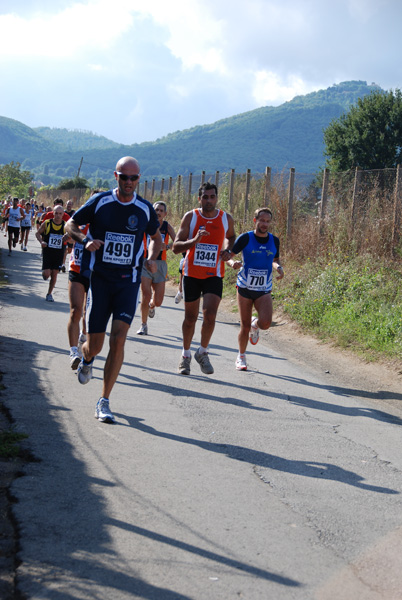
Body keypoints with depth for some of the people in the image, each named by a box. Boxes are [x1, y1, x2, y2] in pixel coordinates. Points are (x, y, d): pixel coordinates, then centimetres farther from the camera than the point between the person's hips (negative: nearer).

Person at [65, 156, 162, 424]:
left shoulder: (145, 208, 3)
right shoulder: (99, 201, -3)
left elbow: (156, 237, 20)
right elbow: (71, 224, 9)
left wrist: (151, 258, 1)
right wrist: (85, 240, -12)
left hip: (128, 281, 1)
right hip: (99, 278, -1)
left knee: (118, 339, -13)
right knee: (95, 344, 1)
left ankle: (104, 402, -4)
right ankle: (87, 360, 42)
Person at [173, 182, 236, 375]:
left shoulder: (226, 219, 0)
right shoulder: (190, 217, -6)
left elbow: (231, 237, 23)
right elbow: (176, 247, -10)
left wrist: (228, 251, 1)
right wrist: (195, 240, -28)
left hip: (214, 275, 0)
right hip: (192, 274, 0)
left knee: (210, 316, -15)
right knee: (190, 317, 9)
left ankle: (203, 352, 8)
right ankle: (186, 354, 29)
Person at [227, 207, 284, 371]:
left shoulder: (274, 240, 3)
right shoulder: (245, 238, -7)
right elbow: (228, 255, -3)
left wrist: (279, 268, -4)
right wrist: (233, 262, -26)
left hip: (264, 290, 2)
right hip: (245, 288, -2)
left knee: (266, 323, -19)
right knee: (244, 326, 1)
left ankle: (255, 325, 19)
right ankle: (241, 356, 25)